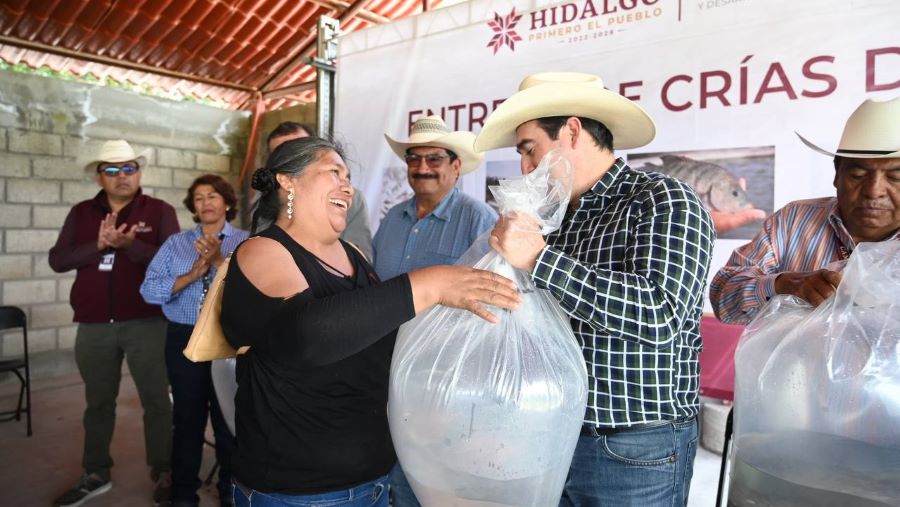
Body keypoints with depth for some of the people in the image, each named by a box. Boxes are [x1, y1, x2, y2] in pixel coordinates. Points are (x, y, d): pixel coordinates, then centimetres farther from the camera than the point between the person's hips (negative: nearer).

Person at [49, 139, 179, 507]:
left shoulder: (160, 211, -1)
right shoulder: (81, 213, 9)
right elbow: (57, 260, 0)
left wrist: (130, 245, -24)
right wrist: (99, 245, -15)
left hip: (146, 323, -3)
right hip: (94, 326, 3)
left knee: (156, 400, 4)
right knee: (98, 402, 15)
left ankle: (163, 472, 18)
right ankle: (96, 475, 30)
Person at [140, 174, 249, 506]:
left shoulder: (245, 242, 0)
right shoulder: (175, 244, 8)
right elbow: (149, 290, -2)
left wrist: (220, 260, -25)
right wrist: (192, 274, -14)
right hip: (184, 339, 2)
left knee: (229, 417, 10)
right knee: (187, 418, 13)